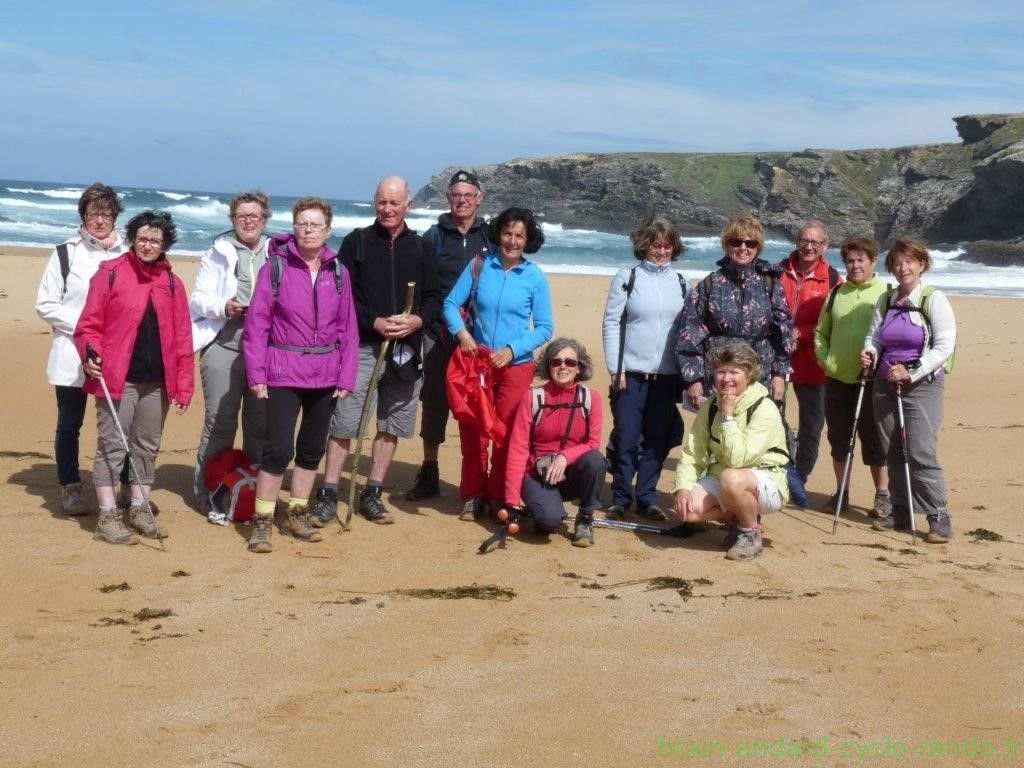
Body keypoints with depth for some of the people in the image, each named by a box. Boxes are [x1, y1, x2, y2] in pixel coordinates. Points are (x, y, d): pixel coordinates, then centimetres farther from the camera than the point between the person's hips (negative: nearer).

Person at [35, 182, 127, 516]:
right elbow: (46, 304, -1)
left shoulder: (126, 254, 5)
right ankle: (71, 488, 19)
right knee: (69, 424, 6)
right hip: (72, 356, -1)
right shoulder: (66, 253, 2)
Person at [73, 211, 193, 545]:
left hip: (157, 381, 4)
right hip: (117, 378, -4)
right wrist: (90, 353, -20)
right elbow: (89, 323, -1)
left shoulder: (172, 283, 10)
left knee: (147, 446, 12)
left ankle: (139, 509, 23)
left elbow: (182, 338, 9)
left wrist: (184, 385, 5)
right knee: (112, 446, -1)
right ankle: (108, 516, 3)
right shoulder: (110, 273, -1)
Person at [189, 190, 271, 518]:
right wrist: (223, 307, -15)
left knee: (260, 426, 7)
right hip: (224, 348, -2)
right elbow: (198, 298, 3)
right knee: (219, 424, -2)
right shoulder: (217, 253, 9)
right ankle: (210, 496, 8)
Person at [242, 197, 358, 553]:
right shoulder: (275, 267, -4)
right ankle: (261, 522, 2)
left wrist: (346, 376, 1)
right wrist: (256, 374, -10)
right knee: (278, 447, -10)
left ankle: (297, 514, 28)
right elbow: (256, 323, -6)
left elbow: (348, 328, 7)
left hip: (326, 376, 4)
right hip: (284, 373, -4)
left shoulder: (338, 272, 6)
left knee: (312, 448, 13)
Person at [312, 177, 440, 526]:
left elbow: (434, 297, 10)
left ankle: (372, 494, 18)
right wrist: (375, 323, -15)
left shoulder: (420, 248, 11)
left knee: (392, 425, 8)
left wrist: (417, 320, -11)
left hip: (405, 350, 3)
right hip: (362, 346, -3)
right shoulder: (357, 242, 3)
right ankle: (328, 496, 1)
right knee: (344, 423, -5)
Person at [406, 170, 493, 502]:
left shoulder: (490, 237, 7)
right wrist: (435, 323, -9)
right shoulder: (433, 236, 5)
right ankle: (429, 474, 15)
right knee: (434, 402, 5)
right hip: (439, 334, 0)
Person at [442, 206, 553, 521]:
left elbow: (545, 327, -2)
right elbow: (451, 303, 2)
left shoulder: (535, 278, -3)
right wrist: (461, 332, -16)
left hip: (516, 366, -1)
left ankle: (499, 498, 17)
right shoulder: (480, 266, 0)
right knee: (472, 432, 6)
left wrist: (512, 349, -14)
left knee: (506, 436, 3)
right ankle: (472, 495, 19)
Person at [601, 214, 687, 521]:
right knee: (625, 439, -1)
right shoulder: (626, 277, 0)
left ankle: (647, 498, 17)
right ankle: (620, 499, 11)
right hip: (631, 373, -3)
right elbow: (611, 324, -2)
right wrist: (615, 369, -7)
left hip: (667, 375, 3)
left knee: (657, 441, 7)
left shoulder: (680, 283, 8)